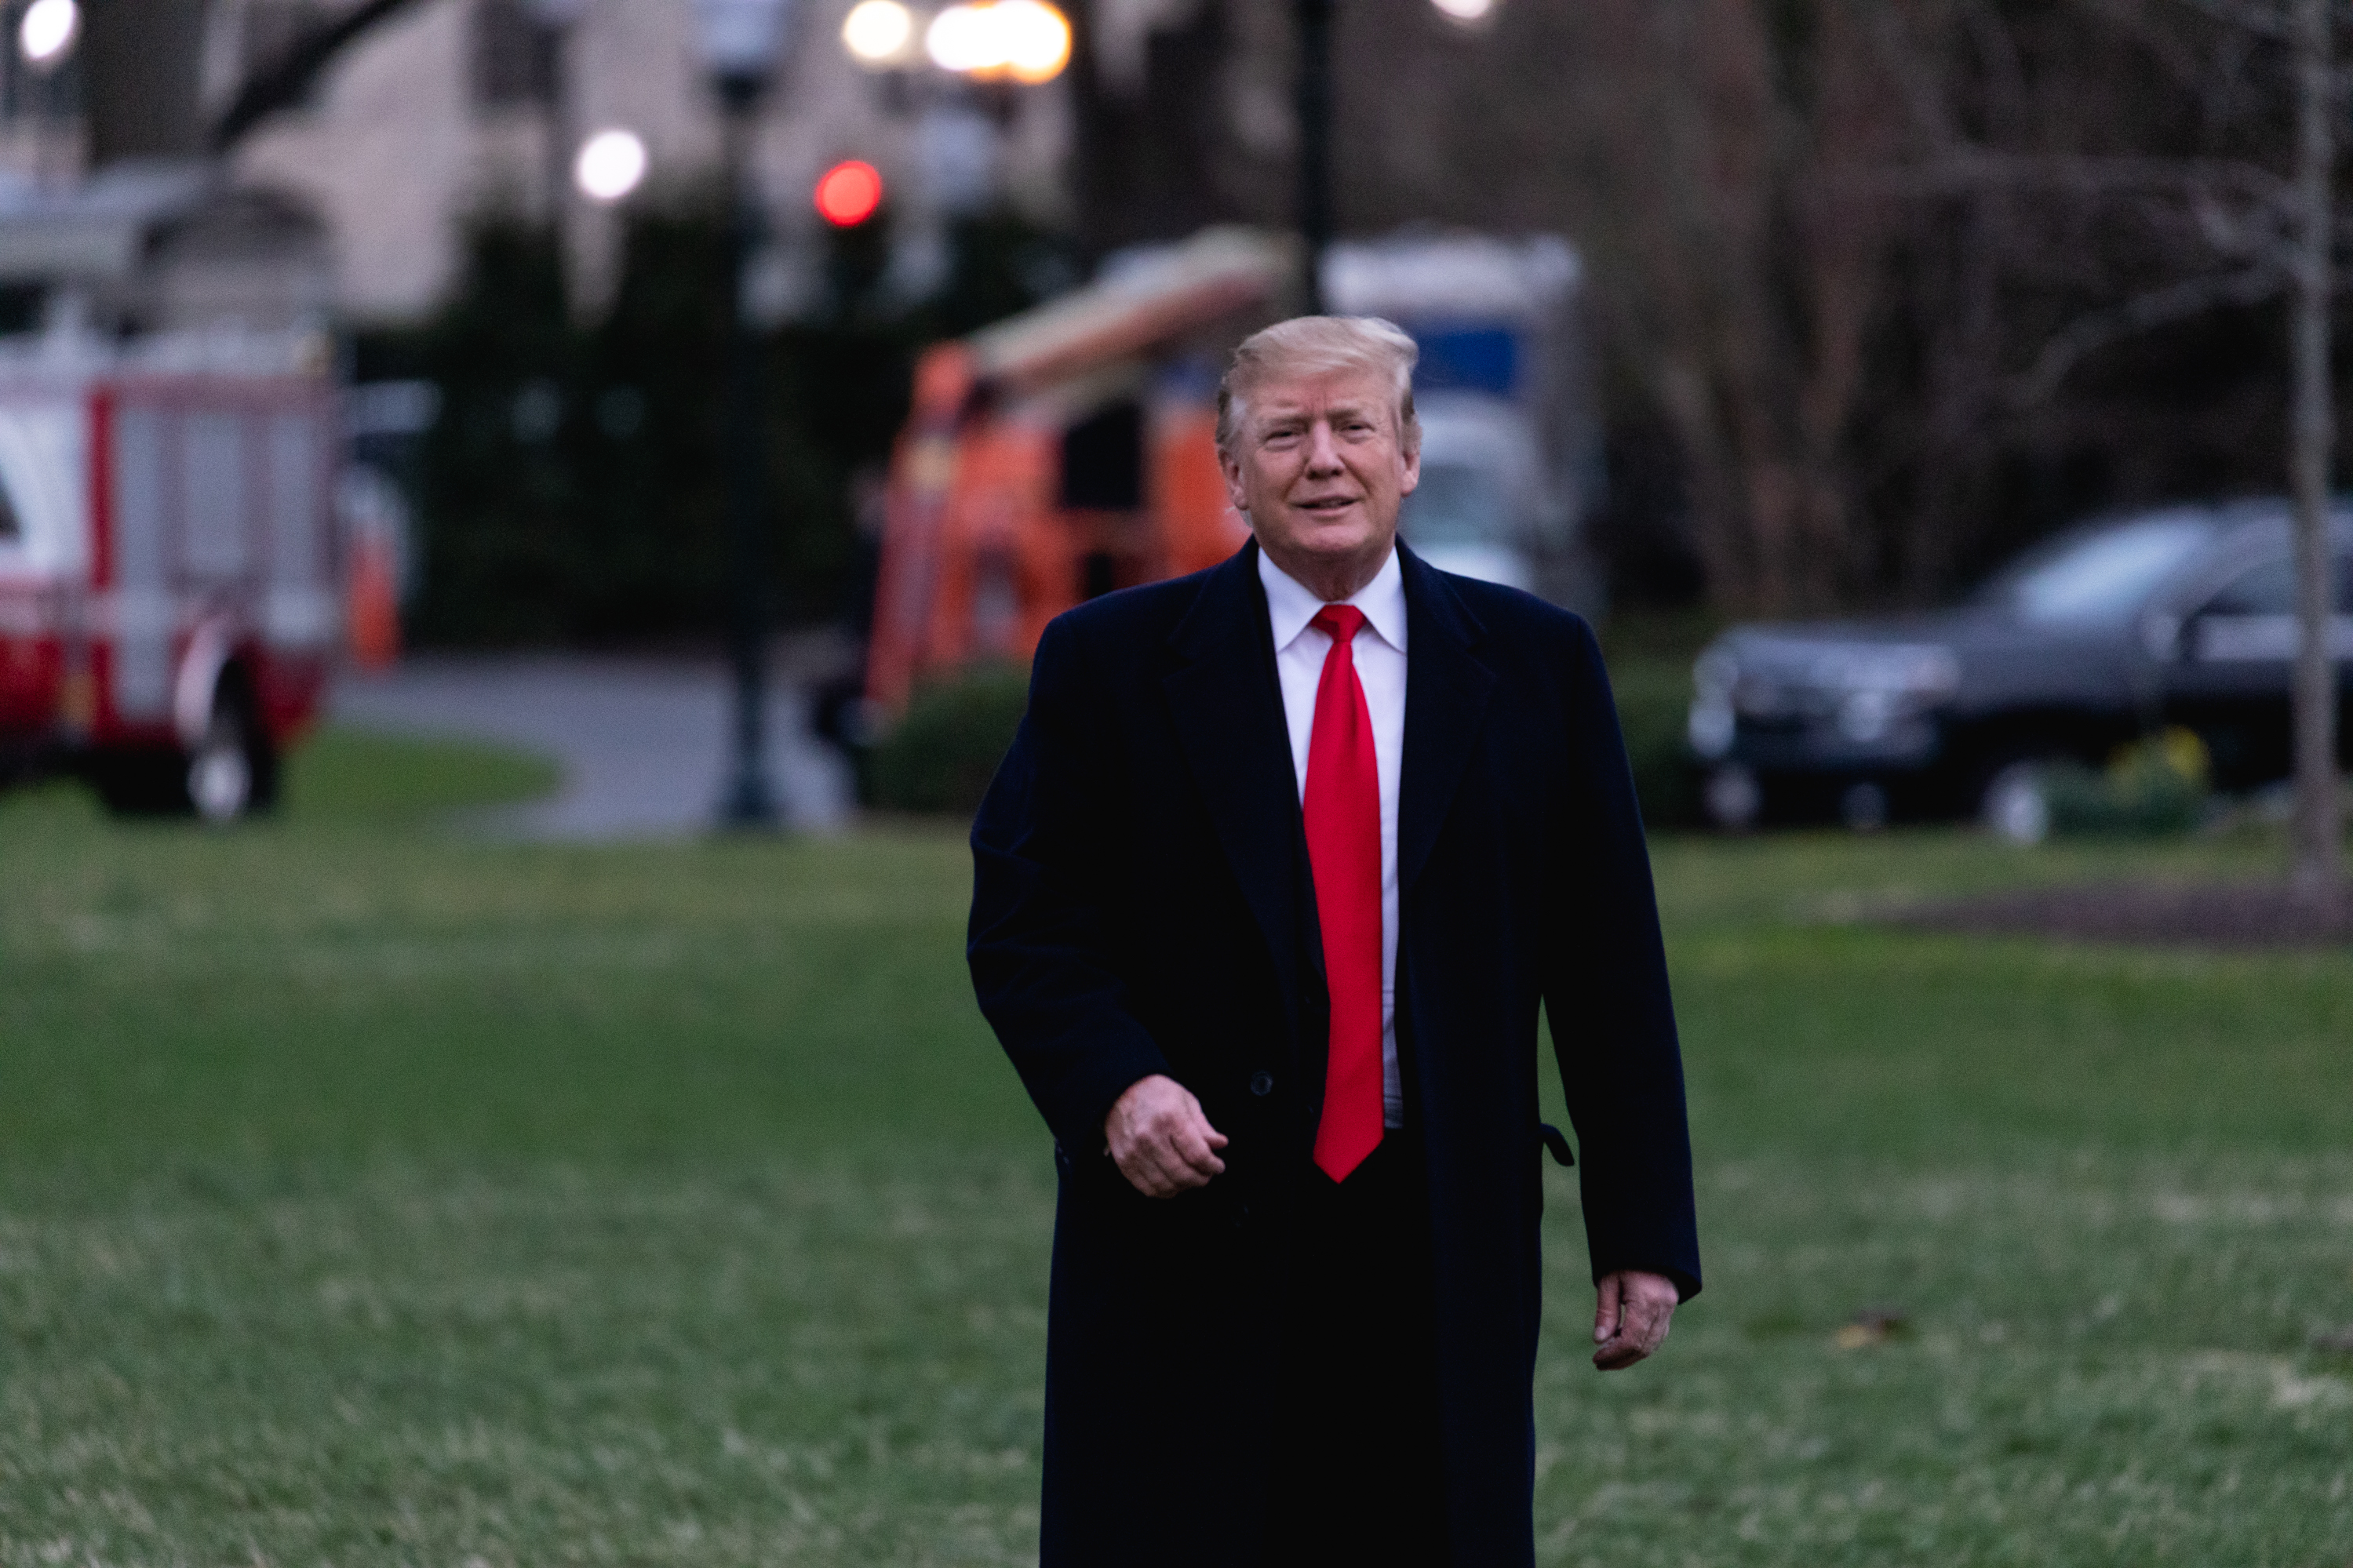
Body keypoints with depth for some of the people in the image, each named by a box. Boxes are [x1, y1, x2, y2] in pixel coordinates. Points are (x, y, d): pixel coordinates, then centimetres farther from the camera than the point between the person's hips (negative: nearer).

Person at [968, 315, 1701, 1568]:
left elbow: (1607, 959, 7)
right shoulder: (1111, 664, 4)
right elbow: (1023, 924, 3)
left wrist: (1643, 1231, 3)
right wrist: (1116, 1084, -16)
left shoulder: (1533, 665, 8)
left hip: (1439, 1240, 1)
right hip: (1189, 1222, -1)